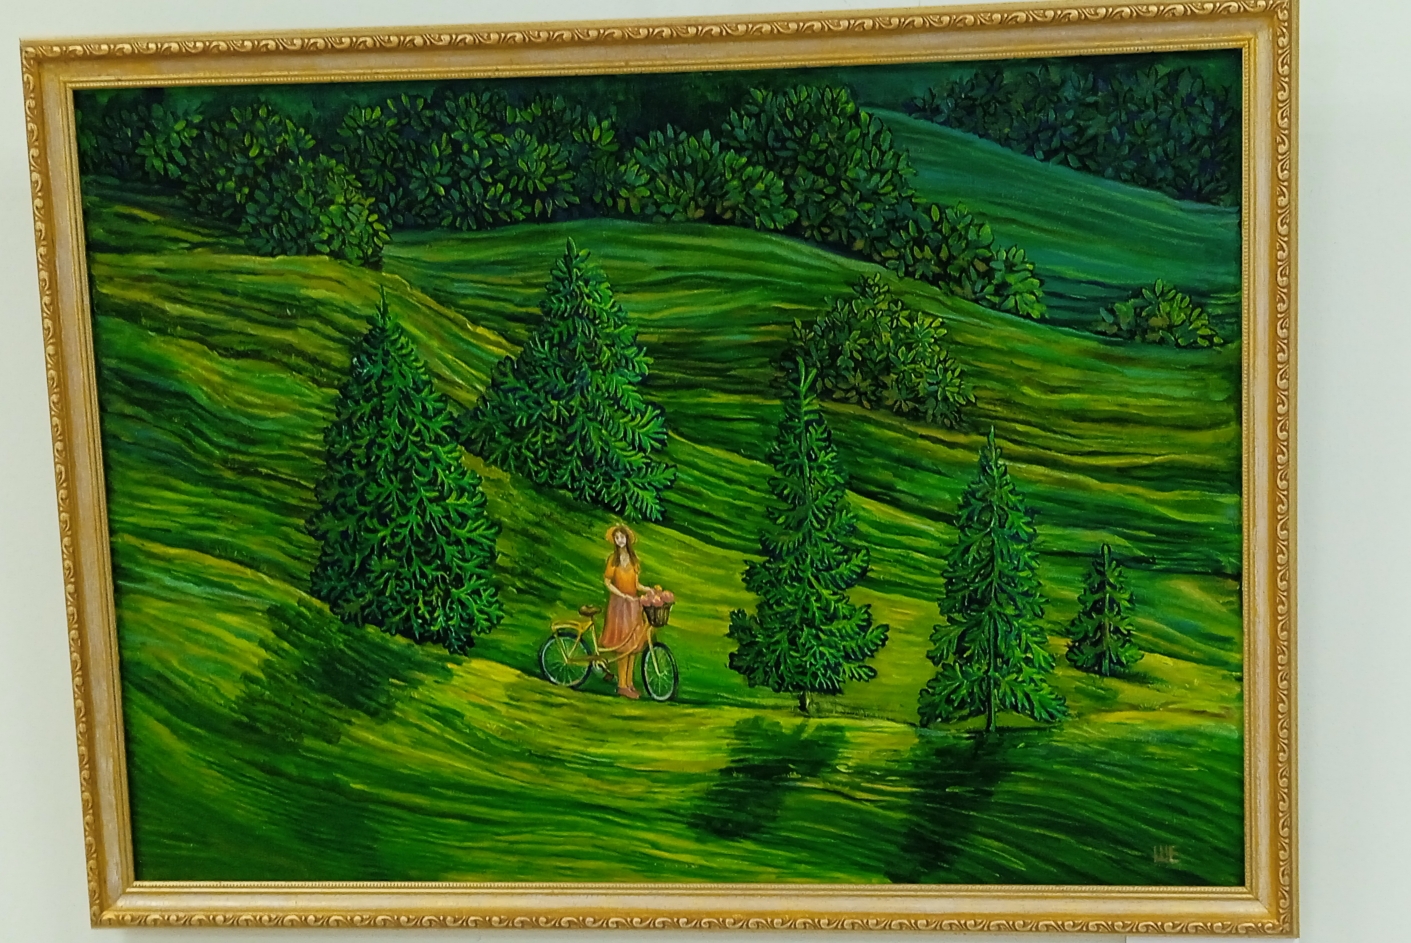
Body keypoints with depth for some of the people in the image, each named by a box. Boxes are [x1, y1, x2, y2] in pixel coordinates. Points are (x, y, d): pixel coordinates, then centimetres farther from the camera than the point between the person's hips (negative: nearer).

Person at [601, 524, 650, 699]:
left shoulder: (634, 559, 10)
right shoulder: (613, 558, -3)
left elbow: (635, 584, 12)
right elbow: (607, 582, -6)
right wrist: (623, 596, -17)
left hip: (633, 604, 5)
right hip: (619, 603, -5)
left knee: (634, 644, 5)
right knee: (624, 644, -7)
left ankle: (629, 683, 12)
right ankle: (622, 685, -4)